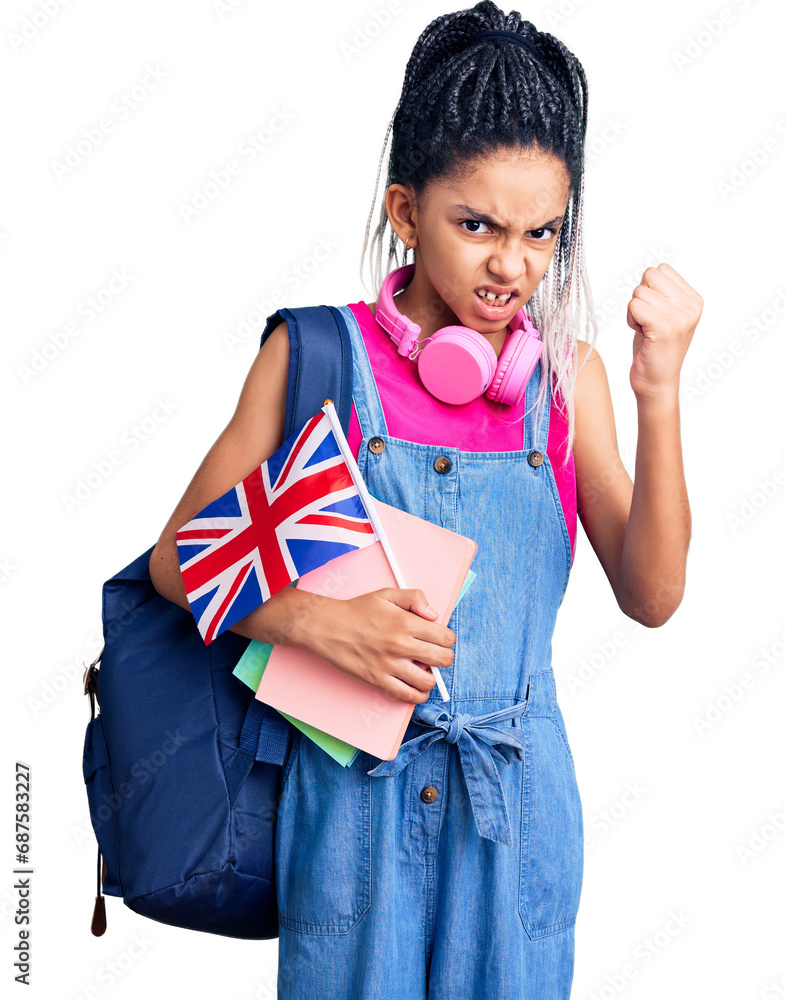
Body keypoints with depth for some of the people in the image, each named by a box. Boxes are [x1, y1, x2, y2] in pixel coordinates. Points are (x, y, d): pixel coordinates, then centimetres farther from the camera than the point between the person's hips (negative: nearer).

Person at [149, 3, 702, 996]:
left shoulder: (568, 374, 1)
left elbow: (651, 597, -7)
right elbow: (179, 559, -3)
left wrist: (658, 393, -18)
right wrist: (321, 621, -20)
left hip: (518, 794, 2)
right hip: (355, 788, -2)